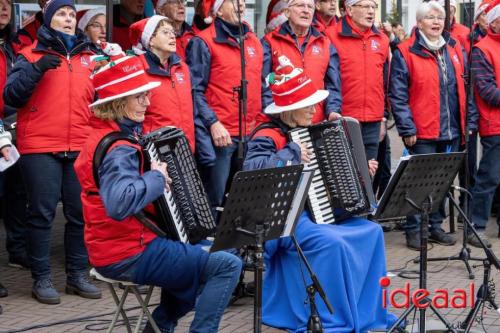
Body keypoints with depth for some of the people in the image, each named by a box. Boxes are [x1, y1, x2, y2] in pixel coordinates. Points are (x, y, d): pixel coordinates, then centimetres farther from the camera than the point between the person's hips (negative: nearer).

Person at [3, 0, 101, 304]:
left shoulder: (89, 57, 17)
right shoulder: (31, 55, 6)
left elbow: (97, 98, 22)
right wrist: (36, 69, -17)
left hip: (80, 148, 4)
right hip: (40, 147, -3)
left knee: (81, 212, 3)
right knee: (43, 213, -4)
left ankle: (78, 274, 13)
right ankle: (42, 278, 3)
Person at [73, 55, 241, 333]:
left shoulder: (109, 136, 9)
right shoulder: (119, 149, -22)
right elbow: (119, 203, -41)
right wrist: (156, 178, -26)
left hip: (113, 247, 10)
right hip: (128, 256, -10)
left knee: (204, 254, 29)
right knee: (227, 266, -11)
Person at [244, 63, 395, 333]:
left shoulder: (307, 131, 13)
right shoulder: (268, 136, -13)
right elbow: (251, 167, -32)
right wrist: (291, 153, -28)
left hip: (322, 212, 9)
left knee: (371, 232, 1)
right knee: (332, 244, -30)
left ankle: (368, 311, 10)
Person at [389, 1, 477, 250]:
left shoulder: (455, 49, 11)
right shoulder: (405, 53, -6)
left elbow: (465, 88, 14)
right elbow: (398, 95, -9)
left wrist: (470, 121, 8)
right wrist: (407, 129, -13)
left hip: (451, 131, 5)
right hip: (422, 133, -5)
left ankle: (435, 226, 24)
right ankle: (413, 230, 10)